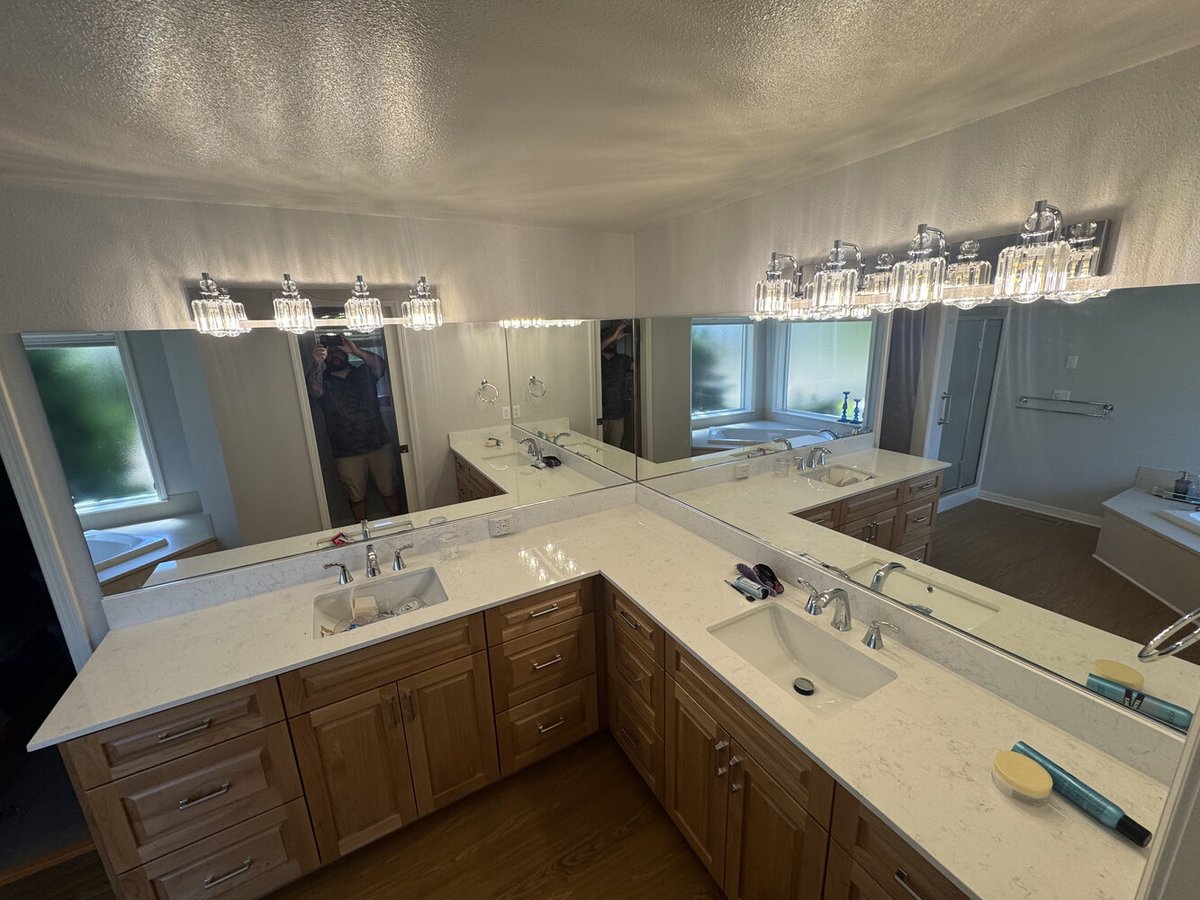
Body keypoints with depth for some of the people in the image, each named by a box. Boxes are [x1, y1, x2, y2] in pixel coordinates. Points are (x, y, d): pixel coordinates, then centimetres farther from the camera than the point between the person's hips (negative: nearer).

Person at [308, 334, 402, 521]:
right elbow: (314, 391, -21)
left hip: (379, 446, 1)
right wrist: (318, 364, -39)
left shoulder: (364, 373, 8)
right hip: (347, 454, -1)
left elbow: (381, 365, -14)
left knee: (389, 491, 10)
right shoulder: (323, 381, 3)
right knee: (356, 497, 9)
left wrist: (357, 351, -31)